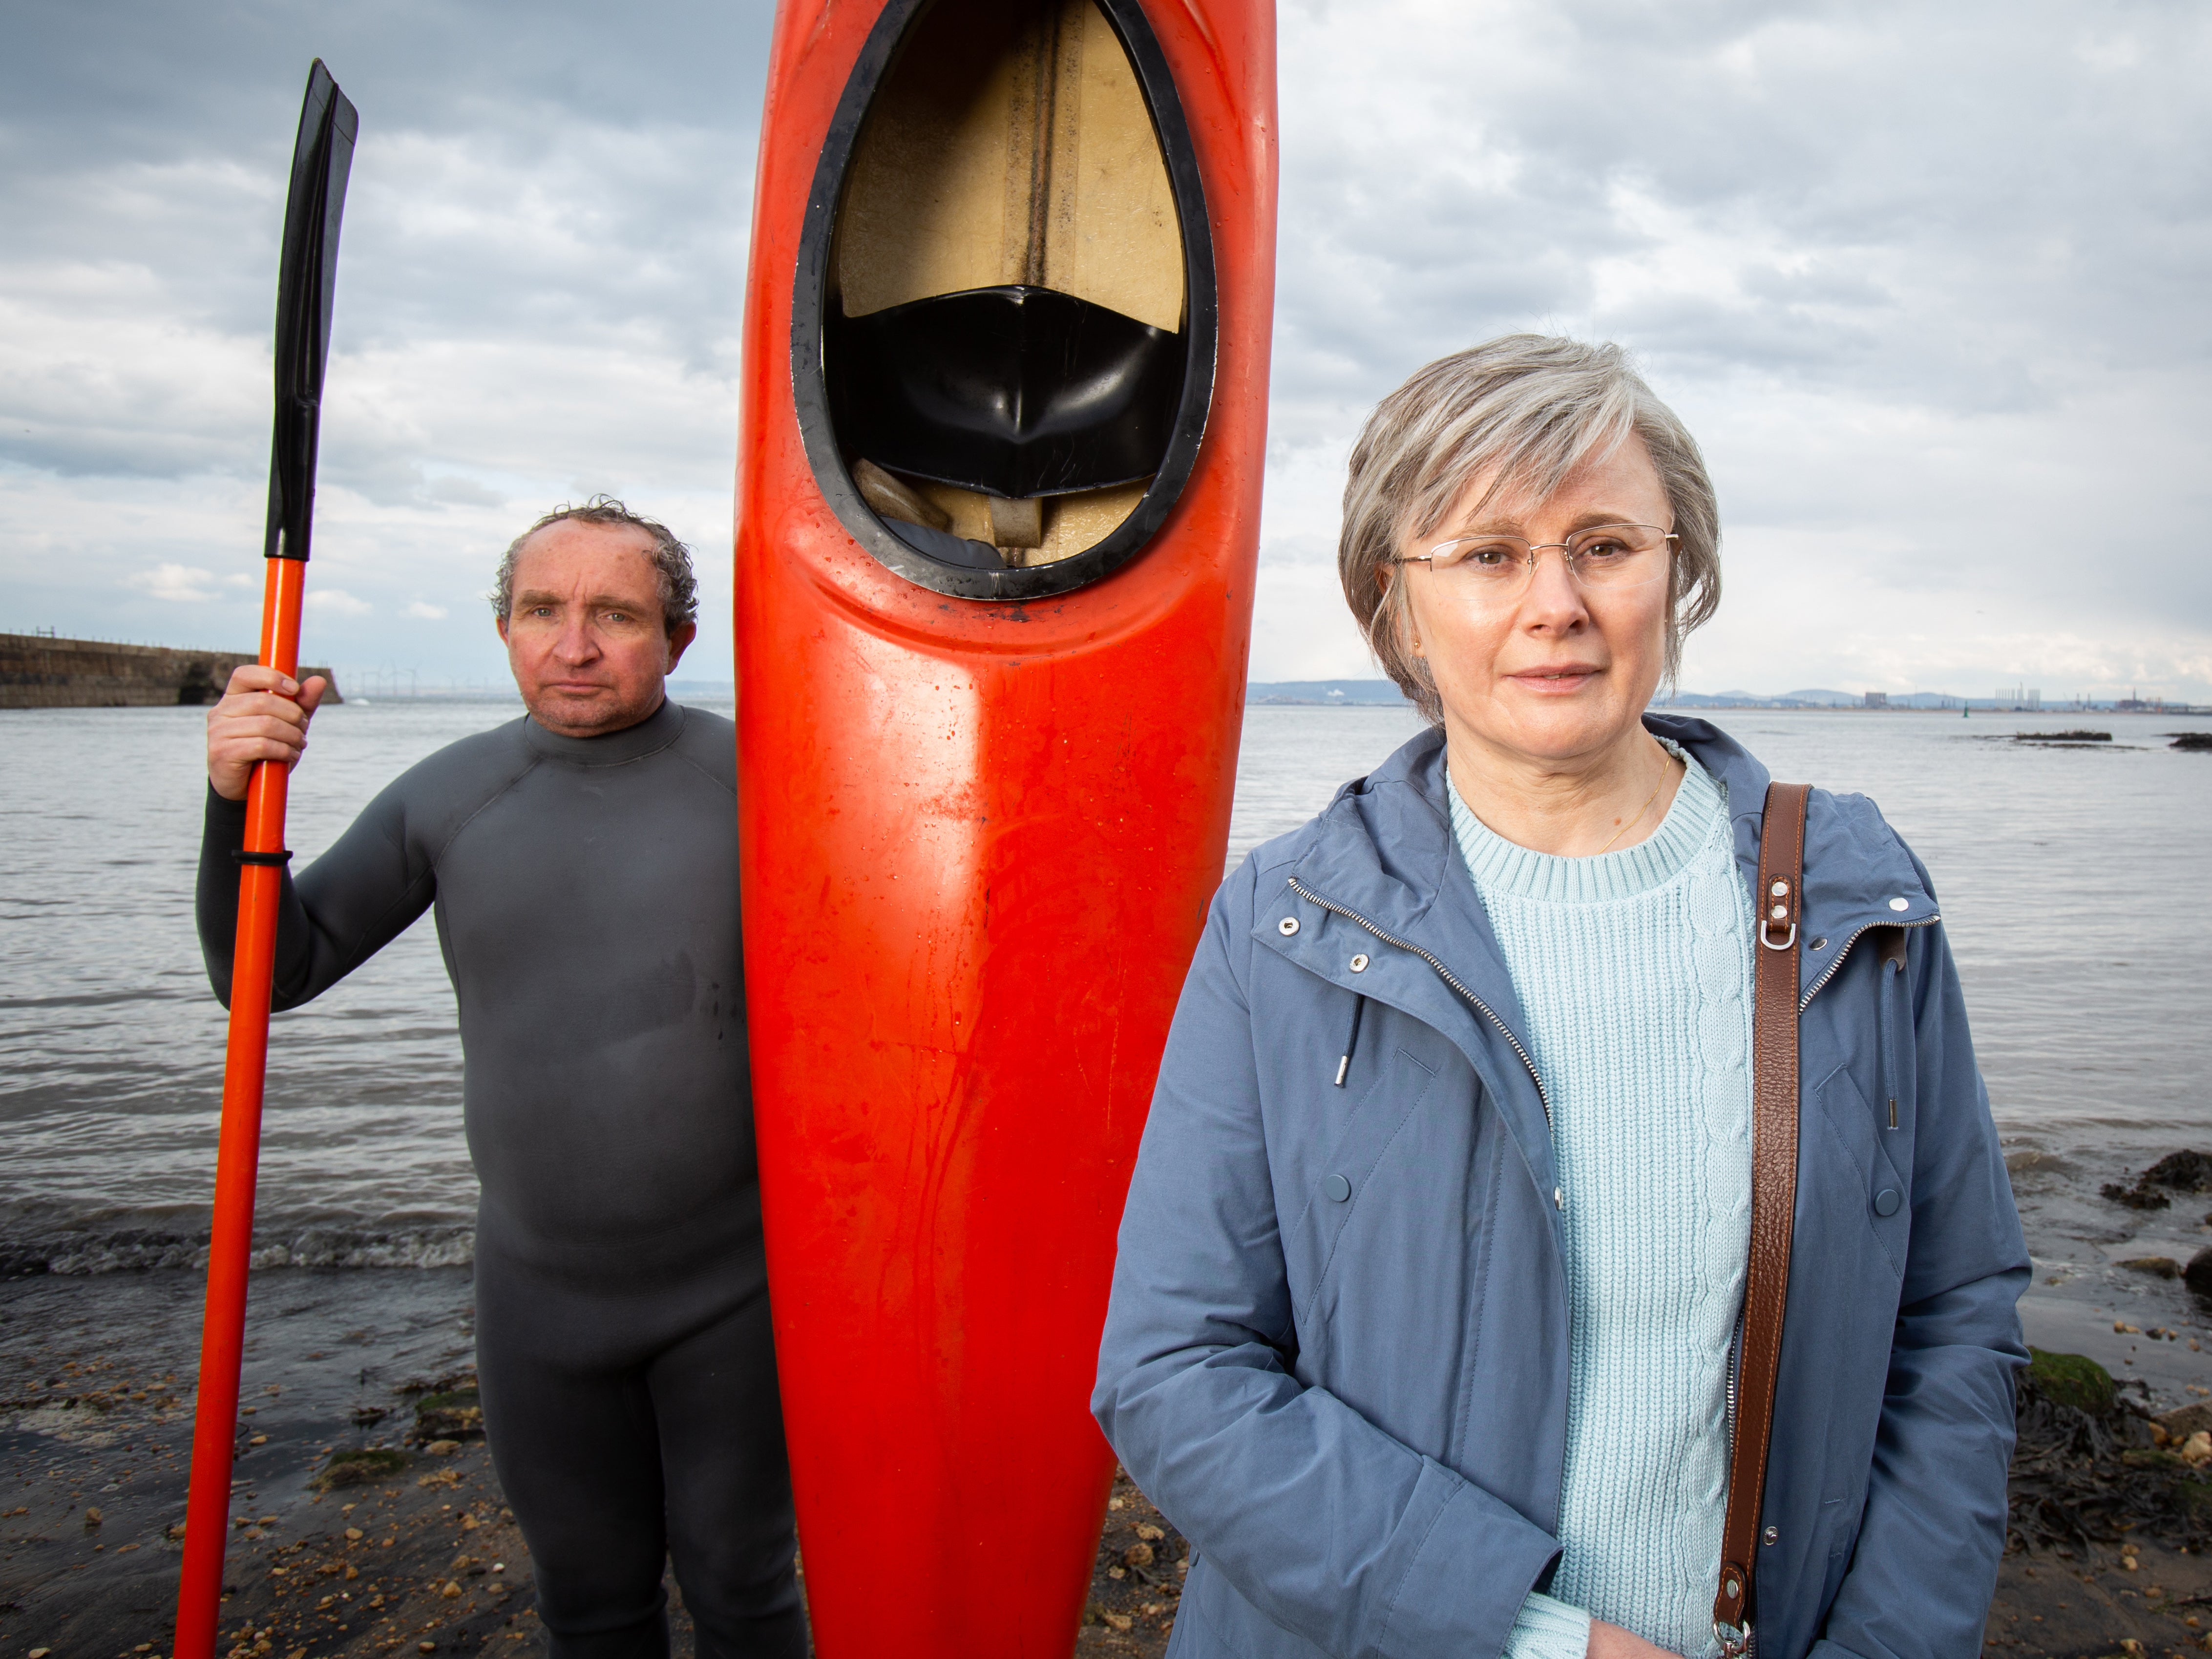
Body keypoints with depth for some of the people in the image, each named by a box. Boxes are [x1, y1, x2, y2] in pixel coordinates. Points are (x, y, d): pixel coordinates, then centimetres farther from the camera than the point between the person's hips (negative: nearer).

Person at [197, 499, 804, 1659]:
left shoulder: (752, 780, -9)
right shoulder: (451, 795, 0)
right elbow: (273, 973, 3)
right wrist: (239, 801, -12)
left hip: (734, 1287, -3)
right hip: (539, 1293, 3)